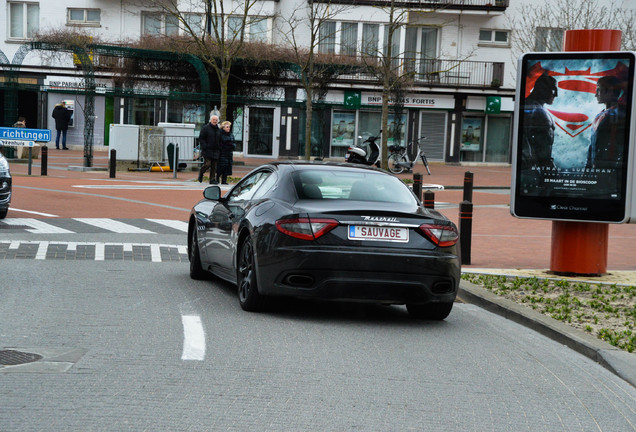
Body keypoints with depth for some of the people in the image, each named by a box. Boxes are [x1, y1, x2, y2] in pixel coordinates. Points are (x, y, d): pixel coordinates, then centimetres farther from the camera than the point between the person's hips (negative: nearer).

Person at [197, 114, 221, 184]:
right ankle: (201, 173, 15)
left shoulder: (219, 130, 16)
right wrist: (204, 147, -15)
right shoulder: (205, 128, -1)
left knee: (214, 166, 2)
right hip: (207, 150, -5)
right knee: (207, 164, -12)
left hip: (215, 151, 5)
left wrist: (219, 149, 9)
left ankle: (212, 179, 5)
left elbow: (220, 141, 22)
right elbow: (201, 139, -5)